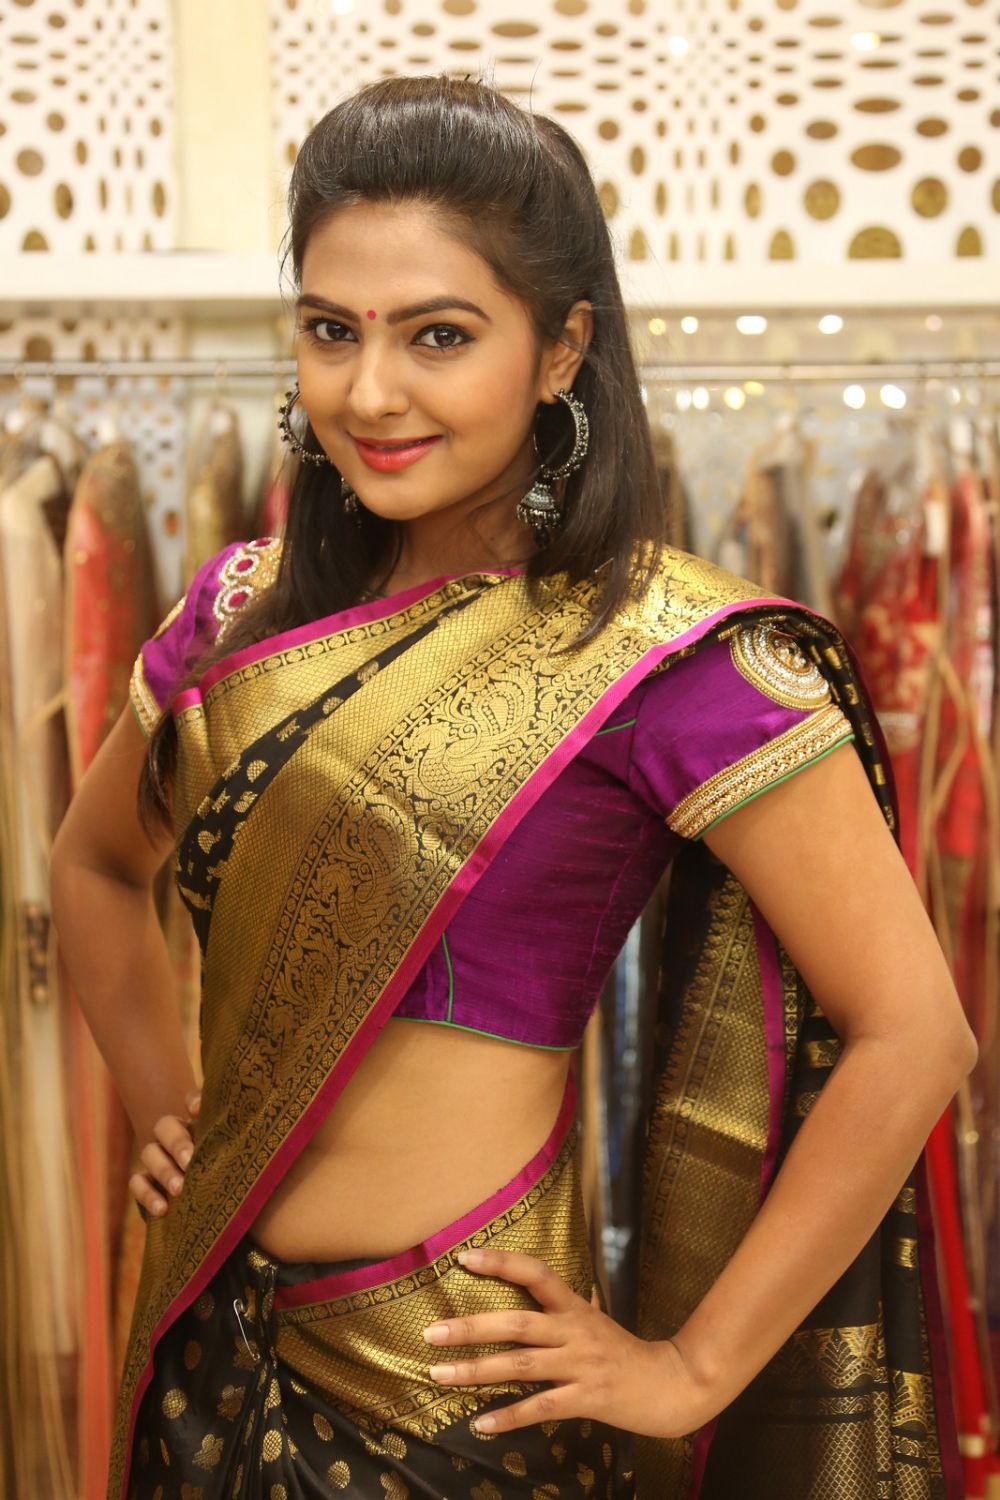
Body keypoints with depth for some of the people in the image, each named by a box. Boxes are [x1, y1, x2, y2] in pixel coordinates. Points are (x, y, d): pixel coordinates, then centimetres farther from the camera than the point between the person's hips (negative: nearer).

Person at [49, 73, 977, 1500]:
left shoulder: (671, 656, -16)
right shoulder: (251, 609, 0)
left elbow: (911, 1034, -17)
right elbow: (96, 863, 18)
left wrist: (691, 1368, -13)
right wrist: (163, 1107, 8)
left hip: (456, 1374, -5)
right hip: (213, 1333, 5)